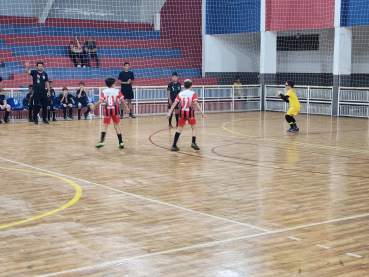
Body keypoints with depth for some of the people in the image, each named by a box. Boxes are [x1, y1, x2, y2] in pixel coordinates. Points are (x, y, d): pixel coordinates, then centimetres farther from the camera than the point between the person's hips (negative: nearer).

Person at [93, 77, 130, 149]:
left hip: (107, 110, 0)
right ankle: (121, 143, 8)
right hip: (115, 110, 0)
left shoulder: (104, 92, -1)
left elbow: (100, 101, -9)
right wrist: (126, 107, 6)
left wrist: (94, 106, 3)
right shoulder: (117, 91, -2)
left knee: (105, 126, 8)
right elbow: (122, 100, -6)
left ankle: (102, 141, -5)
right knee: (116, 126, 10)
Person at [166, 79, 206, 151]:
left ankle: (174, 146, 4)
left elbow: (174, 104, 0)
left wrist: (169, 113, -1)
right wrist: (201, 112, -16)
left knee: (179, 129, 10)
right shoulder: (193, 94, -1)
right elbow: (195, 103, -14)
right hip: (190, 112, -3)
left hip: (182, 112, 3)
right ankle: (193, 142, -7)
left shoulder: (180, 94, 7)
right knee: (194, 128, 13)